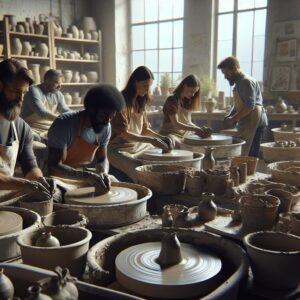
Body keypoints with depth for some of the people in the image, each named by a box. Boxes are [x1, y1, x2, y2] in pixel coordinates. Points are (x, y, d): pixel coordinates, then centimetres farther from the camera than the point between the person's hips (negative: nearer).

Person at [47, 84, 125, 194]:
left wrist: (103, 172, -17)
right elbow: (54, 166, -26)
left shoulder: (105, 128, -5)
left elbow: (102, 159, 7)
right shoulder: (64, 124, -24)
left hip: (81, 177, 6)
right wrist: (86, 176, -38)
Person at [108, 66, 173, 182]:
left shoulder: (140, 102, 11)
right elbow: (123, 133, -18)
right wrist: (150, 140, -26)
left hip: (138, 146, 8)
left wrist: (161, 137, -6)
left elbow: (144, 129, 12)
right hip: (120, 149, -8)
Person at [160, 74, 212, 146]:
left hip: (185, 134, 8)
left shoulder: (187, 102, 12)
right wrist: (196, 129, -28)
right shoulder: (172, 100, -11)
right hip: (170, 134, -8)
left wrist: (200, 129, -10)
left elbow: (188, 122, 9)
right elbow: (175, 124, -20)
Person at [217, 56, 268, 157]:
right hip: (246, 123, 9)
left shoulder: (246, 81, -12)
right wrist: (230, 115, 8)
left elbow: (250, 106, -20)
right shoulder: (239, 82, 18)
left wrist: (233, 119, -15)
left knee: (249, 156, -11)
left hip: (254, 123, -9)